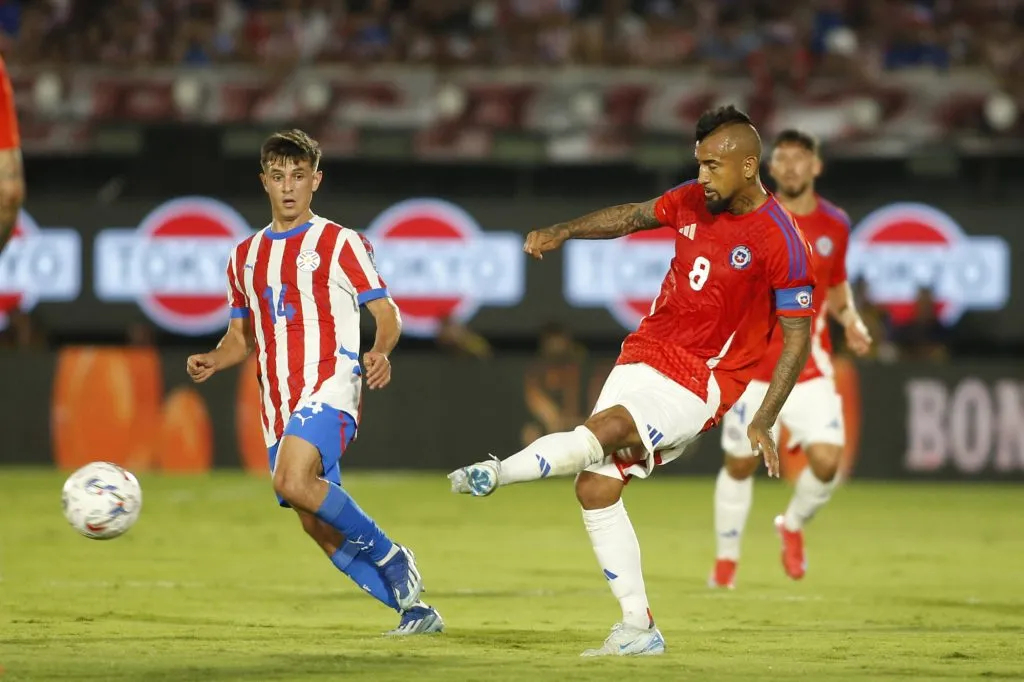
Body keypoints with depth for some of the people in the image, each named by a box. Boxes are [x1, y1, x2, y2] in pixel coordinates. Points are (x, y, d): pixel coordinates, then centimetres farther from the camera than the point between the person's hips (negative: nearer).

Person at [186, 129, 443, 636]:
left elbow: (386, 313, -2)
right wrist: (213, 361, 1)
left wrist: (380, 352, -23)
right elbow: (241, 337, 23)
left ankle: (389, 555, -13)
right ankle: (414, 610, 14)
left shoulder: (341, 244, 1)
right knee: (319, 527, 3)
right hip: (278, 403, 7)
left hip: (329, 387, -7)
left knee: (292, 481, -31)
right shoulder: (246, 256, 17)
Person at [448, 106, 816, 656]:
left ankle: (496, 473, -15)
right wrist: (563, 233, 8)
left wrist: (763, 421, -15)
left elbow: (797, 337, -11)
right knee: (595, 488, -1)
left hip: (699, 385, -7)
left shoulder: (780, 243, -16)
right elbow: (633, 216, 22)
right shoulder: (692, 201, 2)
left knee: (604, 430, -31)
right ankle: (638, 628, 6)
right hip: (645, 357, 7)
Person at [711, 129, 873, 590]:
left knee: (827, 460, -13)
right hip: (751, 367, -2)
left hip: (810, 369, 2)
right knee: (740, 465, 5)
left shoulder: (835, 224, 4)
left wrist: (850, 319, 0)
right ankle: (726, 559, 27)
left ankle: (793, 525, 19)